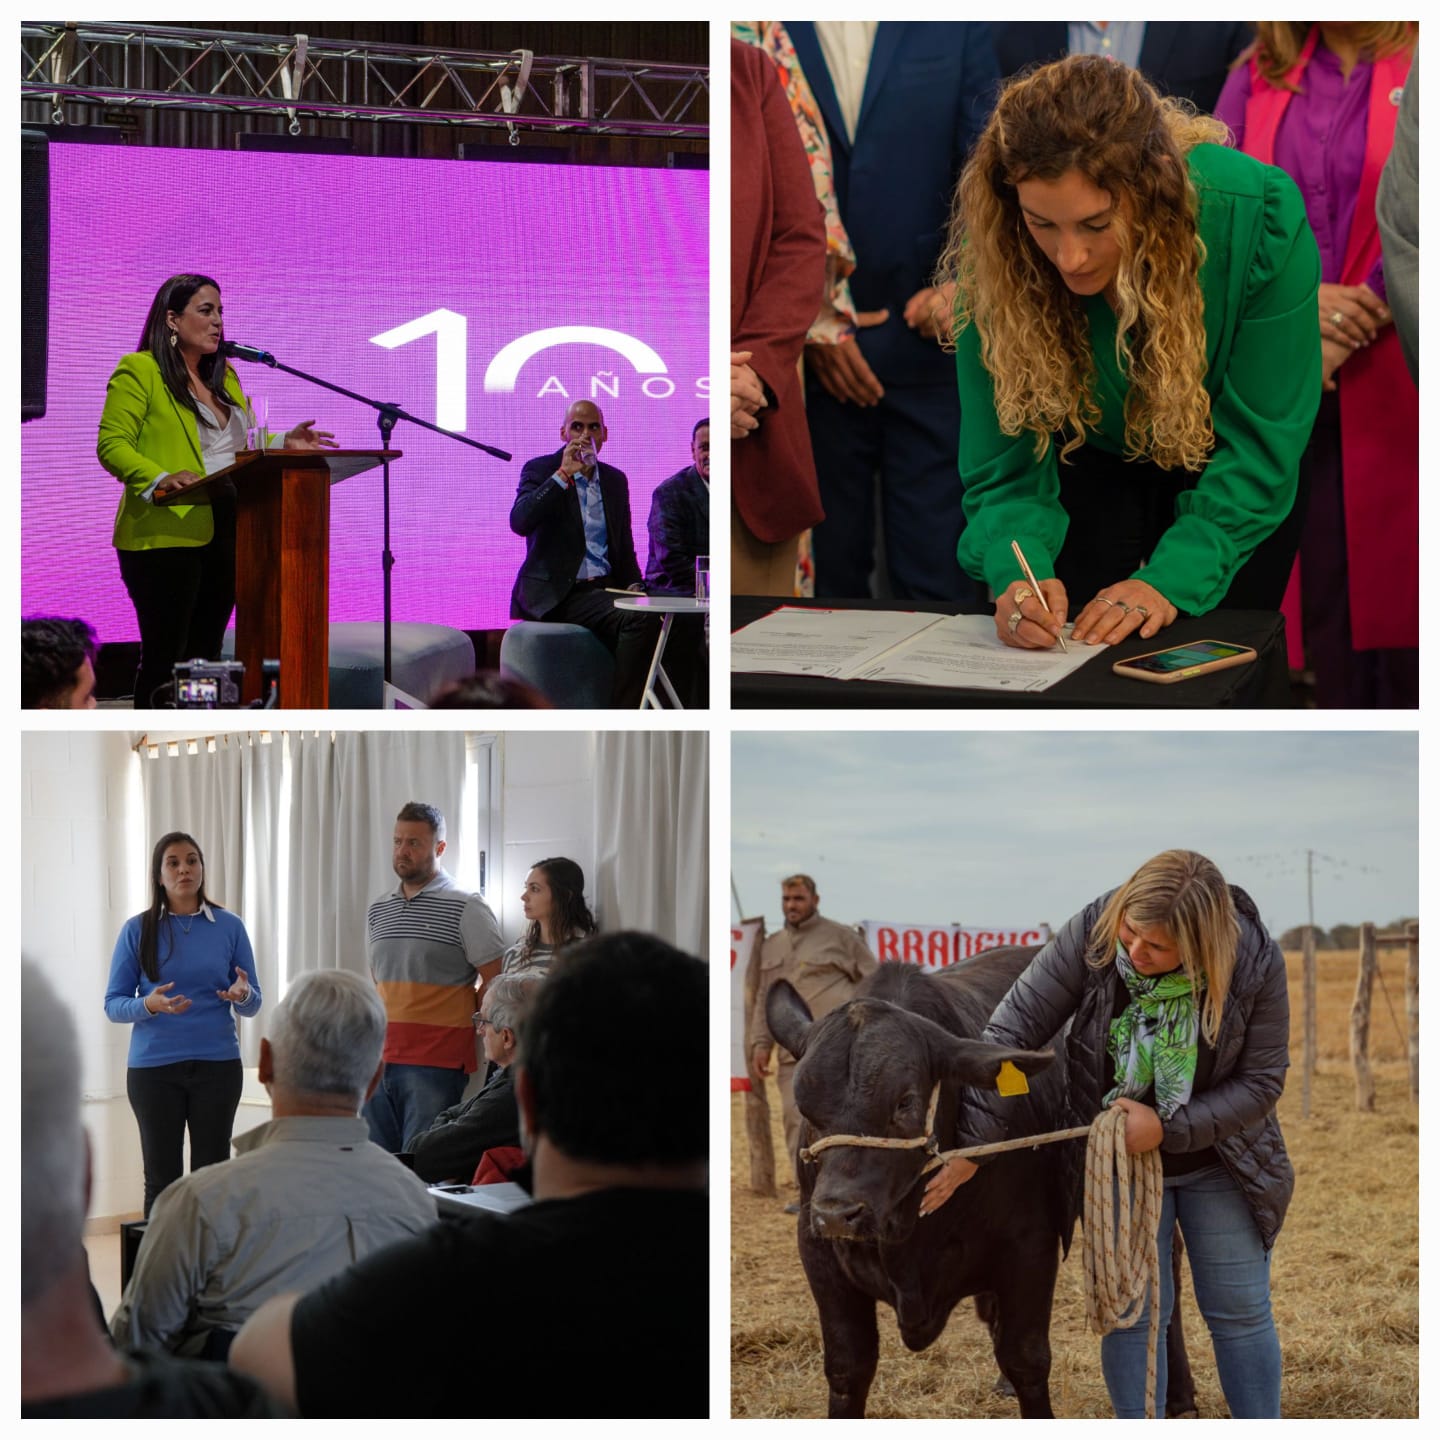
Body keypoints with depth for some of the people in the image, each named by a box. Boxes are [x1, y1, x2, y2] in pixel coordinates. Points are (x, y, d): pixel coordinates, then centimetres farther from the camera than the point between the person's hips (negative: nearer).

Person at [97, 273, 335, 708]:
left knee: (206, 655, 10)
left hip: (224, 535, 8)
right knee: (165, 658, -6)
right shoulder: (138, 371, -5)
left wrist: (283, 445, 5)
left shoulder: (224, 375, 19)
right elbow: (112, 445, -12)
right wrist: (161, 479, -28)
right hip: (166, 536, -7)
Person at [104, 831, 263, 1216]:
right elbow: (113, 1004, 0)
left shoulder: (229, 926, 3)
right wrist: (149, 1004, -21)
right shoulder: (138, 930, 0)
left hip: (218, 1065, 1)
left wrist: (242, 995, -18)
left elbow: (253, 1004, 6)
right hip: (154, 1066, -1)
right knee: (162, 1180, 3)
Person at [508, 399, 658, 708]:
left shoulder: (616, 480, 18)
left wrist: (633, 586, 5)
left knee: (648, 622, -25)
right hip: (557, 595, -6)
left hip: (604, 589, 6)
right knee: (639, 620, -30)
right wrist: (563, 474, -18)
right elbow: (520, 522, -17)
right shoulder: (540, 470, 2)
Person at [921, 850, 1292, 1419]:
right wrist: (973, 1143, -27)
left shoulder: (1255, 961, -24)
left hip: (1219, 1162, 0)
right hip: (1115, 1160, 0)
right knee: (1131, 1314, 2)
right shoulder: (1093, 935, -24)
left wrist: (1168, 1128, -25)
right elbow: (1012, 1031, -22)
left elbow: (1261, 1081, -14)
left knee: (1240, 1311, 9)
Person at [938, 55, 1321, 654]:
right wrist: (1018, 574, -44)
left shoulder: (1257, 216, -36)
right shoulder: (991, 254, -31)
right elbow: (1004, 469, -23)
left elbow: (1260, 446, -26)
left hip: (1216, 469, -1)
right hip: (1090, 463, 1)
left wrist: (1172, 580, -36)